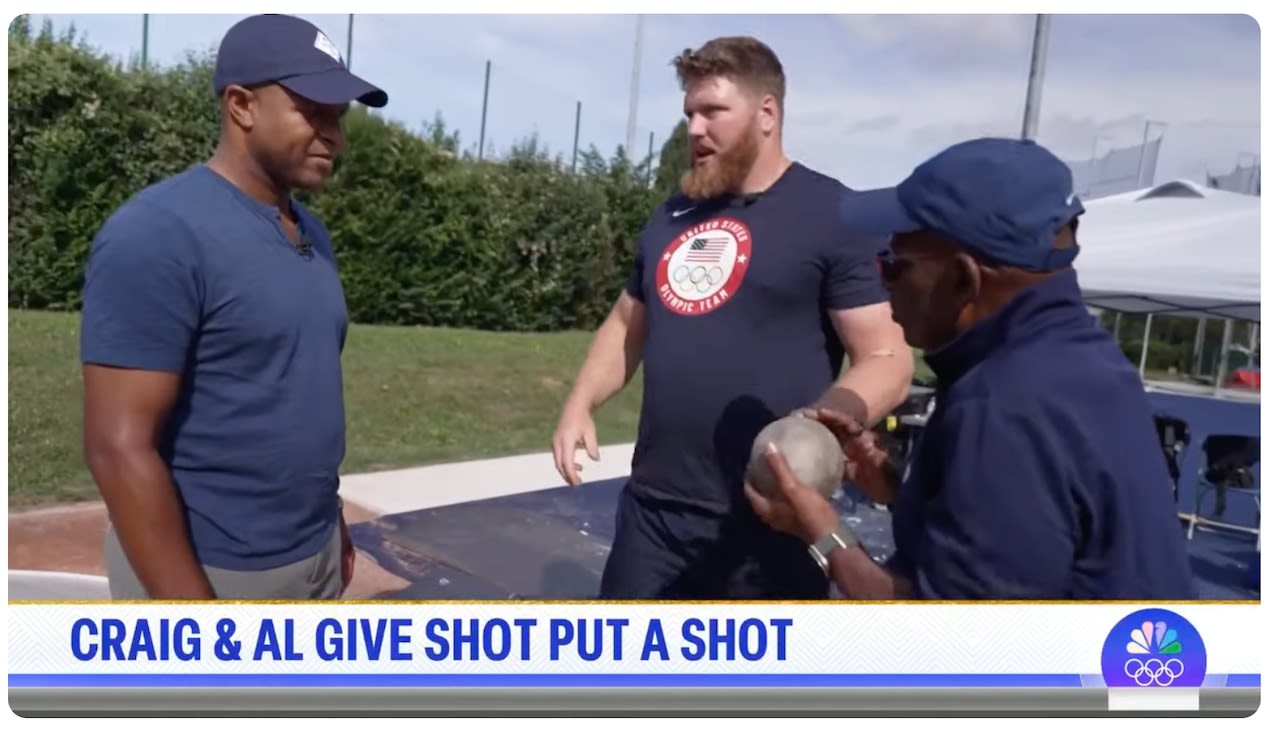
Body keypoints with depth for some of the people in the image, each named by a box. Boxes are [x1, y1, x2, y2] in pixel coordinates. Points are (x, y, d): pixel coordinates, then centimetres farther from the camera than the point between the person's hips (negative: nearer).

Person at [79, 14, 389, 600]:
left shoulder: (310, 233, 7)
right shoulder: (158, 235, -18)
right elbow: (119, 448, -21)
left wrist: (331, 523, 16)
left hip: (314, 558, 8)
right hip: (209, 573, -7)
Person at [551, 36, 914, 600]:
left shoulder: (832, 215, -8)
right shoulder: (673, 216, 13)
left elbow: (887, 359, -12)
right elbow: (627, 324, 23)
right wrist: (580, 404, 6)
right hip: (653, 506, 6)